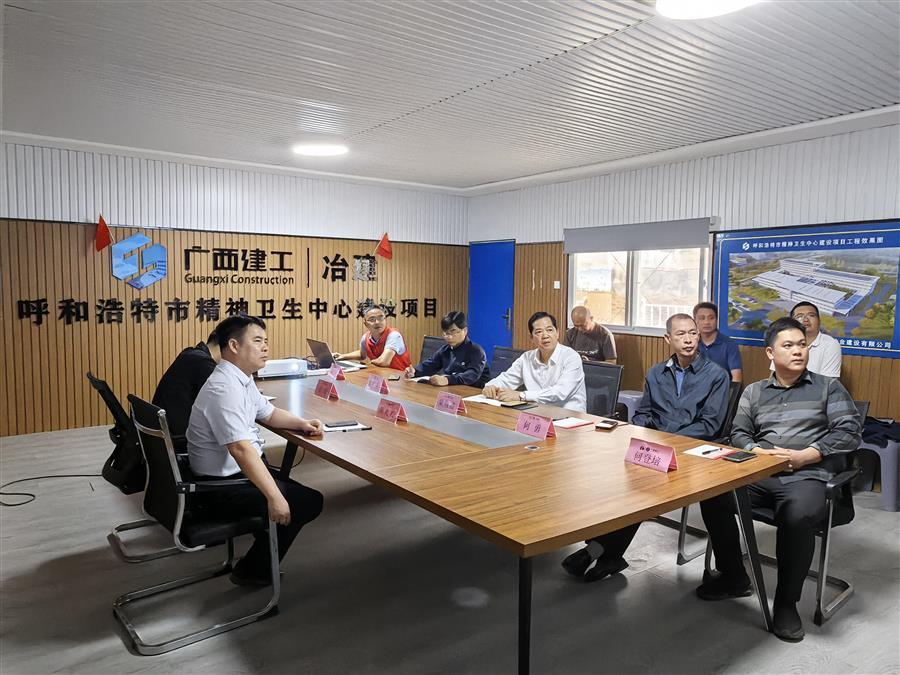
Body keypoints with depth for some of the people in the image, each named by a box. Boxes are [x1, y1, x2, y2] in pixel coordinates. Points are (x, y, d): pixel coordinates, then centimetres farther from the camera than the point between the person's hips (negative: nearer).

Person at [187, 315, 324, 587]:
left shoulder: (242, 378, 5)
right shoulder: (224, 388, -27)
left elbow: (268, 413, 20)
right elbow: (241, 449, -35)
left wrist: (301, 423, 1)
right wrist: (274, 497, -36)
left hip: (238, 472, 10)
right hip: (223, 487, -10)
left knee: (297, 487, 16)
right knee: (308, 502, -9)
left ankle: (261, 558, 25)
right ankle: (255, 570, 7)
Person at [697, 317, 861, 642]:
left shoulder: (829, 387, 11)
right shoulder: (754, 391, 19)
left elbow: (849, 433, 0)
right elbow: (738, 434, 12)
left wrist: (803, 456, -12)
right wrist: (760, 453, -10)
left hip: (807, 476, -3)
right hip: (759, 473, 3)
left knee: (799, 516, -37)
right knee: (712, 494, -23)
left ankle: (786, 601, -12)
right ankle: (733, 577, 1)